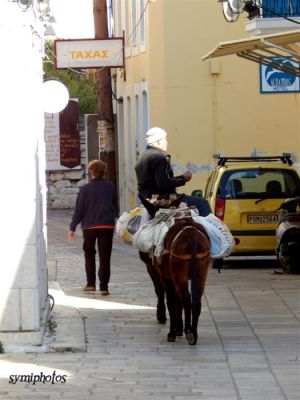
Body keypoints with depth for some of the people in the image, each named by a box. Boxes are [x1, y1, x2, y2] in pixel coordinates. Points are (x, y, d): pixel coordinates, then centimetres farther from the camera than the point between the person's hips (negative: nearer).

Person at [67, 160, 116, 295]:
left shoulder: (86, 189, -7)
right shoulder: (111, 187, 0)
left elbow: (79, 209, -7)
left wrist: (72, 228, -4)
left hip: (89, 226, -1)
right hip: (107, 225, 1)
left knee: (89, 255, 17)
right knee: (105, 257, 2)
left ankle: (91, 283, 14)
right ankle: (104, 286, -4)